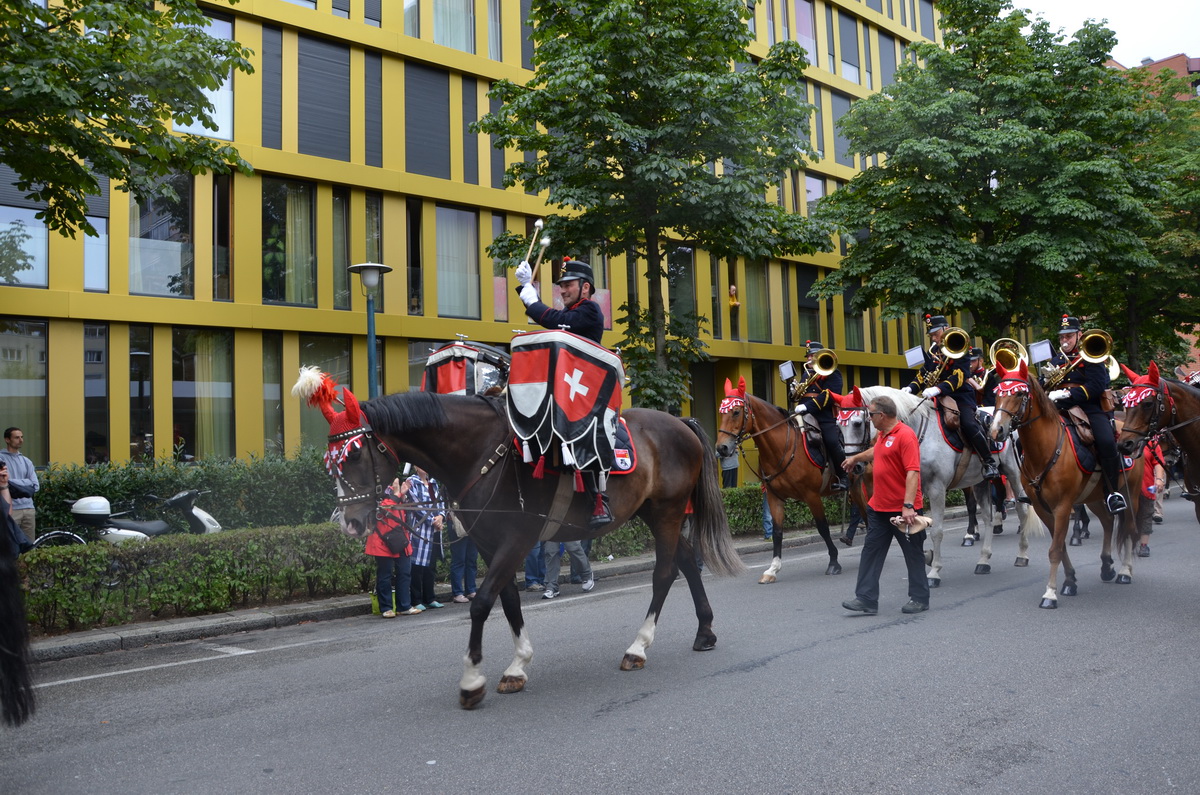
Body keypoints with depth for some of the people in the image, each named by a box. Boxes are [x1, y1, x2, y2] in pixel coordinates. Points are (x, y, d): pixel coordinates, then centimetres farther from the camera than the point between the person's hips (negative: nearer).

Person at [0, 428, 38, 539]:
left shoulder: (26, 461, 15)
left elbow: (35, 486, 6)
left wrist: (13, 483, -3)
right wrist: (26, 487, -9)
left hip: (29, 508, 5)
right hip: (10, 509, -5)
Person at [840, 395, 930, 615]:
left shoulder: (905, 436, -19)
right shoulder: (882, 434, 9)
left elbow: (913, 472, -26)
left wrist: (908, 506, -33)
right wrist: (856, 458, 48)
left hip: (903, 509, -9)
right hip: (879, 506, 9)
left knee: (913, 554, 7)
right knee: (871, 551, 5)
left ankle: (919, 599, 20)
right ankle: (866, 599, 8)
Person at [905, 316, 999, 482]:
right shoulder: (932, 351, 11)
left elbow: (958, 378, -20)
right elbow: (923, 374, 12)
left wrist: (938, 389, -35)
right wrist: (911, 388, -8)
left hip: (961, 395, -7)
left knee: (969, 425, -27)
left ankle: (990, 463, -16)